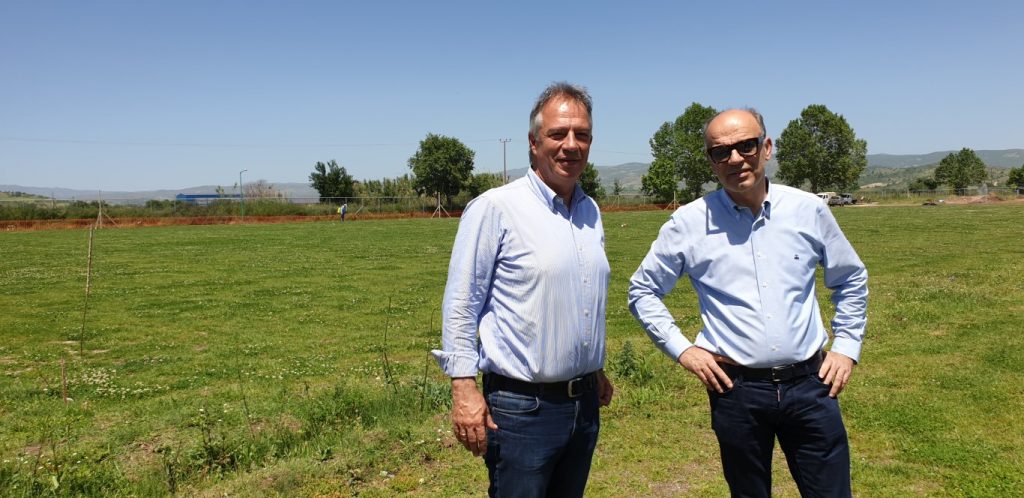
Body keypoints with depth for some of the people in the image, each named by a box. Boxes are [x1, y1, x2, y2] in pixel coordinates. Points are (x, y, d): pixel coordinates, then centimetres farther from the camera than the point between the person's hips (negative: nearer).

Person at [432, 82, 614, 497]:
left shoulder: (590, 212, 8)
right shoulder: (495, 208, -13)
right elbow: (460, 304, -13)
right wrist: (464, 388, -17)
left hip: (585, 403, 7)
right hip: (522, 407, -6)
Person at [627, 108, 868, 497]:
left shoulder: (808, 210, 0)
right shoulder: (689, 223, -5)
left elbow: (851, 279, 15)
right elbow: (643, 290, 5)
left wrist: (847, 348, 8)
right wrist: (681, 350, -3)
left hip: (809, 384, 2)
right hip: (736, 390, -1)